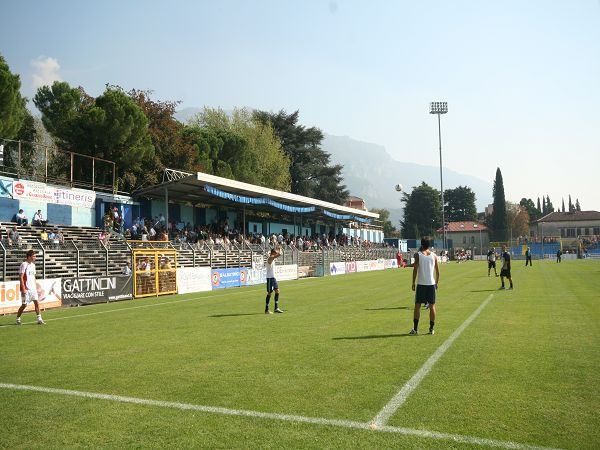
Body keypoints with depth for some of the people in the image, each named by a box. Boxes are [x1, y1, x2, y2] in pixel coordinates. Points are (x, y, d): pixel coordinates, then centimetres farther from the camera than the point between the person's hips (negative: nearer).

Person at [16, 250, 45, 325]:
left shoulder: (33, 264, 12)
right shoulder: (24, 264, -11)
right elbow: (21, 277, -14)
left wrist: (36, 287, 15)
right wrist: (23, 289, -18)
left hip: (33, 288, 7)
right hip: (26, 289, -7)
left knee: (36, 303, 0)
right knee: (24, 305, 1)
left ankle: (39, 319, 1)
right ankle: (18, 319, 19)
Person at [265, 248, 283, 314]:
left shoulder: (272, 258, 13)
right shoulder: (270, 258, -17)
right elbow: (279, 254, -28)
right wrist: (277, 252, -9)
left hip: (273, 277, 10)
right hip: (270, 278, -10)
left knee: (277, 291, 7)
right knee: (269, 293, -4)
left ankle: (276, 308, 11)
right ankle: (266, 310, 3)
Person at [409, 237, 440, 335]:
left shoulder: (418, 255, -4)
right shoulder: (434, 255, 4)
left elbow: (415, 269, -8)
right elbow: (437, 271, 5)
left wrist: (413, 283, -1)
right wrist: (437, 282, 16)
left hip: (421, 284, -2)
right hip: (431, 283, 2)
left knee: (417, 305, 3)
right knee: (432, 306, 8)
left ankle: (415, 329, 1)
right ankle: (431, 329, 11)